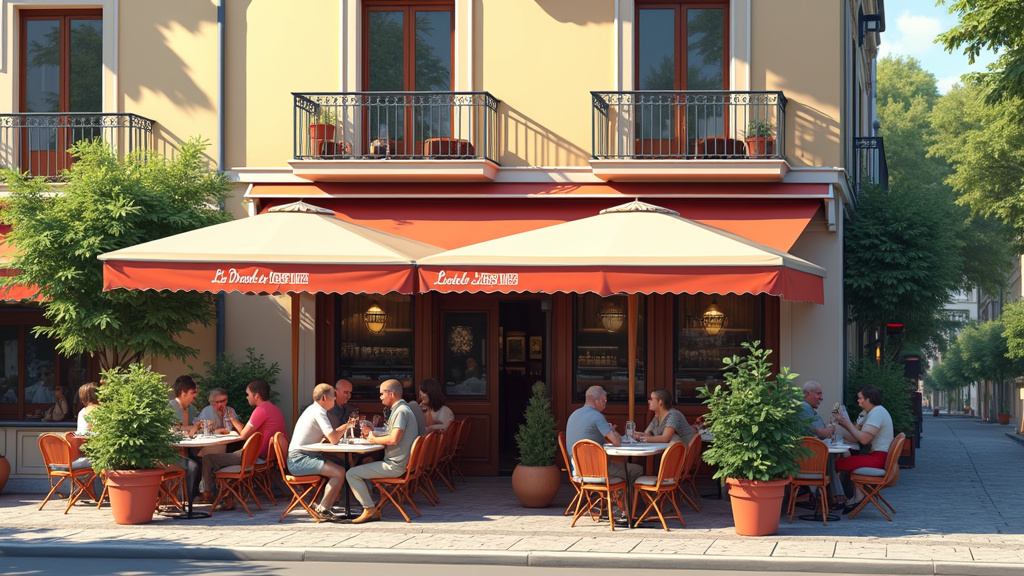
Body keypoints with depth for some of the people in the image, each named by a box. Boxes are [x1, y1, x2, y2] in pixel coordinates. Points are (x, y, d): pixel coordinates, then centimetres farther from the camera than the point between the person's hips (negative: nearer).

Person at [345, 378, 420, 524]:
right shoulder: (400, 409, 17)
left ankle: (370, 509, -4)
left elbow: (394, 439, -27)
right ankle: (373, 510, 18)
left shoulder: (401, 411, -17)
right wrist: (372, 432, 12)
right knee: (361, 470, 25)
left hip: (395, 466, -11)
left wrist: (374, 439, -11)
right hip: (395, 463, 11)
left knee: (352, 474, -11)